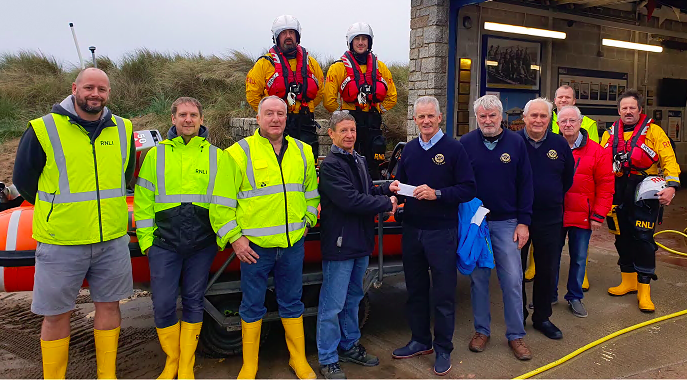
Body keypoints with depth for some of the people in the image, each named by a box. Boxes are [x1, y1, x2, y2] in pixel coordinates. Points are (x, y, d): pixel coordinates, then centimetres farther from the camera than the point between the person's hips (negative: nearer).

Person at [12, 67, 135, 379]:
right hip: (60, 244, -3)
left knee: (109, 305, 12)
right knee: (56, 314, 6)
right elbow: (23, 181, 5)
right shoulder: (43, 130, -6)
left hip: (112, 240, 4)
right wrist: (60, 213, 12)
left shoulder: (122, 130, 5)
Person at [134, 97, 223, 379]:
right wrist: (146, 239, 1)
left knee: (193, 303, 8)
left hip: (202, 245, 0)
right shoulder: (156, 154, 7)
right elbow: (143, 200, 6)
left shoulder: (215, 155, 7)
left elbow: (225, 200, 8)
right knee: (163, 305, -1)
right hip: (165, 243, 0)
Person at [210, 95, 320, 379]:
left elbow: (311, 192, 20)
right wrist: (233, 237, -9)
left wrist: (307, 220, 11)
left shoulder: (303, 152, 8)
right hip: (254, 244, -3)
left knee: (292, 302, 15)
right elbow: (222, 202, -5)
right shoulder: (239, 153, -5)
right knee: (252, 305, 9)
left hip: (293, 242, 3)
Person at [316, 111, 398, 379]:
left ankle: (349, 346, 36)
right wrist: (386, 203, -15)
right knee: (332, 305, 1)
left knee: (353, 298, 20)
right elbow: (350, 200, -24)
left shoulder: (359, 161, 13)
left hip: (361, 242, 9)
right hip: (339, 243, -9)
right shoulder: (330, 165, -15)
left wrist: (386, 189, 0)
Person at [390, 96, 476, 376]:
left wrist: (436, 193, -22)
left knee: (443, 293, 4)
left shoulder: (453, 149, -6)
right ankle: (420, 341, 31)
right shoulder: (409, 150, 10)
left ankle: (443, 350, 19)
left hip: (442, 232, -5)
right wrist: (396, 188, -3)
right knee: (415, 289, 15)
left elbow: (468, 189, -10)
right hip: (412, 229, 5)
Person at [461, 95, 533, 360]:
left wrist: (523, 222, -2)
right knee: (478, 278, 9)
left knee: (512, 279, 2)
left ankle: (516, 335, 16)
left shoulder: (516, 143, 1)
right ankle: (481, 330, 24)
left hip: (507, 222, 0)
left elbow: (525, 184, 3)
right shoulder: (466, 144, -1)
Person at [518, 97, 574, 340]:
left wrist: (553, 199, 12)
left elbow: (568, 179, 15)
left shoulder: (560, 145, 2)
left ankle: (542, 317, 27)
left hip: (549, 218, 2)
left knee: (548, 270, 10)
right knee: (516, 268, 8)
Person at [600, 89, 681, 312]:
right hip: (618, 192, 5)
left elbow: (668, 160, -6)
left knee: (642, 237, -7)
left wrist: (671, 185, -19)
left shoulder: (653, 131, 1)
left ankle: (644, 289, 2)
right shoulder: (610, 134, 13)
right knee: (622, 235, 12)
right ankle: (628, 281, 27)